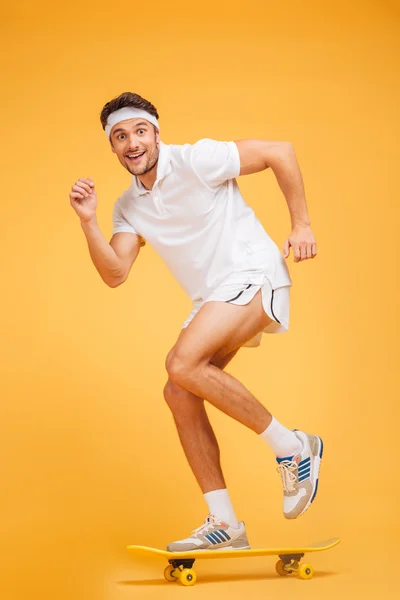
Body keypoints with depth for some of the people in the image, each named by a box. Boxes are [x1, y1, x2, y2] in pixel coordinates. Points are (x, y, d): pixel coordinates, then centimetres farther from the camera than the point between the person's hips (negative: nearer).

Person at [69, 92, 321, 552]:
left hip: (254, 277, -8)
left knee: (184, 364, -27)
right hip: (211, 298, 8)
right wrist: (88, 221, -11)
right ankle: (224, 523, 5)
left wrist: (301, 224, -9)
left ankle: (291, 448, -12)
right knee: (179, 393, -3)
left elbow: (280, 151, -8)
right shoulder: (128, 207, 10)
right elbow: (115, 274, 1)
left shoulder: (196, 160, -10)